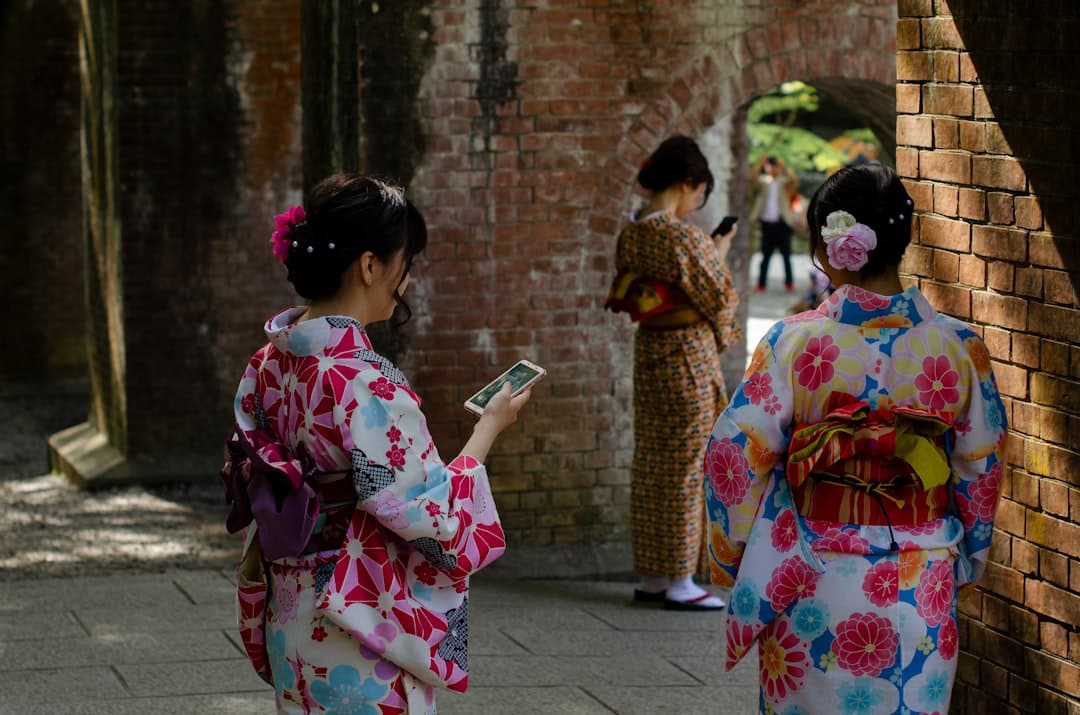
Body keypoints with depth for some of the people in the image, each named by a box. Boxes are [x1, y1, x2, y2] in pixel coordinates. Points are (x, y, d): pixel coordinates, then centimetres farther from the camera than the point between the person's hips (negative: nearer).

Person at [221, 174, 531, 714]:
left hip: (289, 622, 8)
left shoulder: (268, 365, 3)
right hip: (359, 634, -8)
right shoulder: (364, 382, -23)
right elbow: (433, 517, -18)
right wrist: (489, 427, -7)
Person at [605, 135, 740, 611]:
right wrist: (718, 255, 5)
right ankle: (679, 583, 5)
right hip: (689, 355, -8)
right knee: (685, 465, -1)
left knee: (651, 461, 12)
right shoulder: (683, 237, -19)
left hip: (648, 352, 8)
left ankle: (651, 577, 18)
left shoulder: (632, 232, 4)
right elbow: (716, 297, -13)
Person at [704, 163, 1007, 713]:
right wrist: (966, 560, 18)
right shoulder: (957, 348, -6)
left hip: (812, 583, -1)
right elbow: (980, 470, 3)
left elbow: (735, 455, -8)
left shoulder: (793, 343, -12)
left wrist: (730, 557, 5)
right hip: (920, 587, 1)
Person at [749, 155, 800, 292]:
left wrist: (784, 167, -24)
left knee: (786, 255, 1)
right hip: (767, 223, 2)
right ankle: (761, 284, 4)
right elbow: (753, 179, -9)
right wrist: (759, 165, -21)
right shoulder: (764, 182, 9)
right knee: (766, 256, 4)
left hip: (782, 223, -2)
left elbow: (794, 179, -17)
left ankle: (789, 282, 5)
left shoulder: (784, 182, 3)